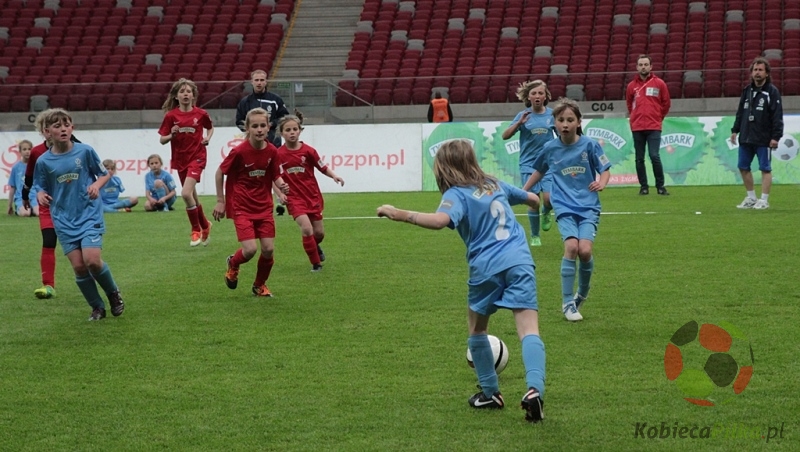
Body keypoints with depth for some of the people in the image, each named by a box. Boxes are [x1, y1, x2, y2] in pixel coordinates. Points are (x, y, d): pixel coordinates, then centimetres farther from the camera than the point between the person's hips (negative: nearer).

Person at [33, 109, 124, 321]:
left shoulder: (85, 151, -6)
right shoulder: (44, 161, -2)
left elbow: (105, 174, 6)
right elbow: (42, 189, 9)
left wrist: (97, 185, -14)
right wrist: (41, 195, -14)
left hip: (90, 215, -2)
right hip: (64, 221, 2)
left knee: (92, 260, -17)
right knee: (78, 266, -5)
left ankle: (113, 293, 11)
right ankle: (97, 307, 15)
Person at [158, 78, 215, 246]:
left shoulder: (201, 114, -4)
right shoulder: (171, 116, -3)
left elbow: (210, 127, 16)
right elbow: (162, 140, 0)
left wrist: (208, 138, -3)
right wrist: (172, 135, -19)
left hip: (197, 157, -3)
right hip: (180, 160, 3)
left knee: (186, 193, -20)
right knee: (192, 197, 12)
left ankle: (196, 230, -3)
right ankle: (205, 226, 37)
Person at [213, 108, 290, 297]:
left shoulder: (272, 151, -5)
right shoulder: (240, 152, -17)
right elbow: (220, 172, -5)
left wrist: (282, 185, -15)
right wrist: (220, 201, -3)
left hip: (264, 207, 4)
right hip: (242, 207, -4)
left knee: (268, 249, 1)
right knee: (250, 249, -15)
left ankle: (260, 285, 26)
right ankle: (233, 264, 21)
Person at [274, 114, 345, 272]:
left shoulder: (308, 151, -8)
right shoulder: (278, 154, -9)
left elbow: (323, 167, 0)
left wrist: (334, 176, -17)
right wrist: (280, 194, -15)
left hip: (313, 196, 2)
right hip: (294, 198, -2)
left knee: (319, 232, 10)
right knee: (306, 228, -20)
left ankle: (315, 246, 49)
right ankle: (316, 263, -2)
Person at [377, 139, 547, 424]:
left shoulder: (457, 194, 0)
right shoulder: (495, 184, 19)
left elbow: (440, 220, -23)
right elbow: (532, 199, 37)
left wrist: (400, 215, -20)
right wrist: (537, 202, 60)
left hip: (486, 268, -3)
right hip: (520, 262, 3)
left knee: (477, 328, 21)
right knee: (529, 329, -8)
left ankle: (491, 392, 27)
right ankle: (534, 389, -30)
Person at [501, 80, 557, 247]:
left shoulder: (552, 114, 1)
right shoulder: (523, 115, -2)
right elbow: (505, 136, -6)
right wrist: (519, 123, -19)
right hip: (529, 164, 0)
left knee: (549, 199, -15)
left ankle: (546, 214, 22)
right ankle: (534, 236, 17)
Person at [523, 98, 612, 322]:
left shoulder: (589, 145, -3)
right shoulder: (550, 148, 3)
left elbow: (605, 170, 3)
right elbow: (539, 171, 21)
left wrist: (601, 182, -18)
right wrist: (523, 191, 23)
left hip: (588, 206, -1)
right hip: (564, 207, 1)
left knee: (585, 249, -18)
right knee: (571, 246, -21)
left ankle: (581, 294, 11)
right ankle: (567, 303, -9)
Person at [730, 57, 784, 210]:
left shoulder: (772, 92, -7)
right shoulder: (747, 91, 11)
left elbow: (777, 116, -12)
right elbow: (740, 112, 17)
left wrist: (776, 136, -17)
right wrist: (735, 130, 11)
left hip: (763, 139, -7)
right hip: (746, 138, 7)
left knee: (765, 168, -1)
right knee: (743, 167, 9)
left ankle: (764, 200, 4)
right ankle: (751, 198, 21)